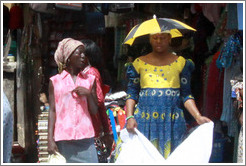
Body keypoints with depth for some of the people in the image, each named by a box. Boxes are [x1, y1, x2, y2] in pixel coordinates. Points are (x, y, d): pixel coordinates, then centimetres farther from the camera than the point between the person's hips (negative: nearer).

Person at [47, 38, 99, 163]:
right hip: (63, 138, -1)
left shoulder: (89, 80, 12)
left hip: (85, 136, 2)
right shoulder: (55, 81, 6)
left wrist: (89, 94, -6)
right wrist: (50, 139, -2)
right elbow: (52, 111, 5)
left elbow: (94, 111, 12)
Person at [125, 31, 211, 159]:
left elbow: (186, 95, 7)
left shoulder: (180, 63, 9)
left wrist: (198, 117, -7)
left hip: (171, 122, 0)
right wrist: (129, 117, -6)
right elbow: (132, 93, 9)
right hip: (144, 122, 0)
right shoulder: (139, 63, 10)